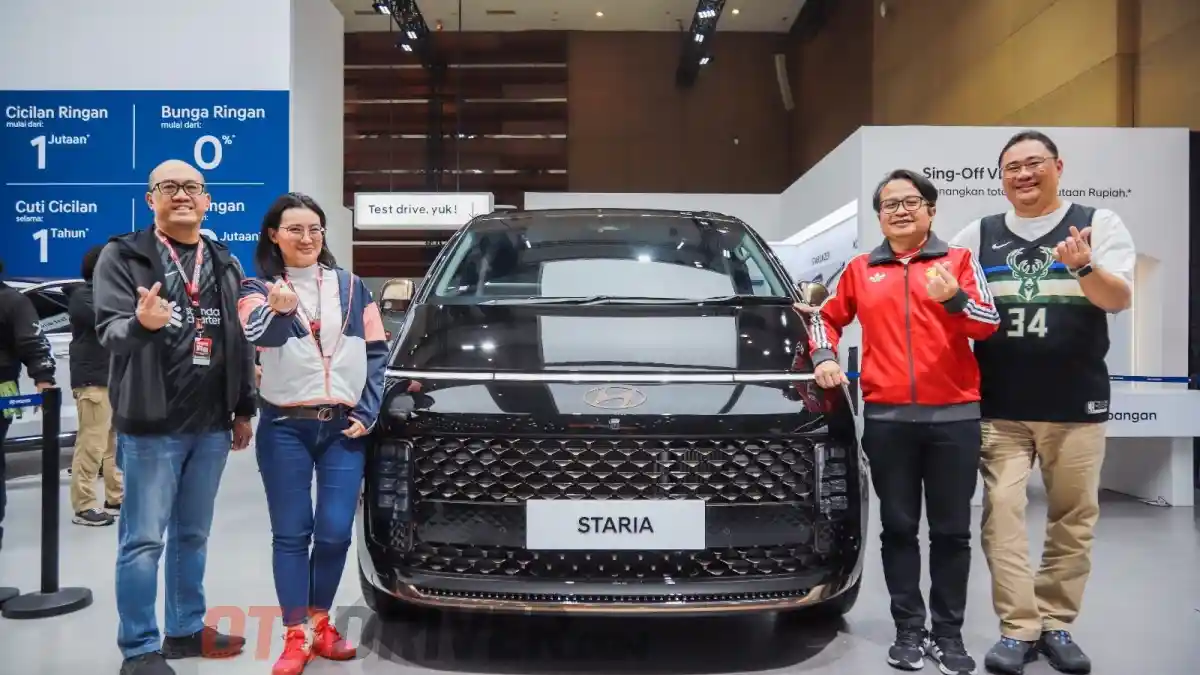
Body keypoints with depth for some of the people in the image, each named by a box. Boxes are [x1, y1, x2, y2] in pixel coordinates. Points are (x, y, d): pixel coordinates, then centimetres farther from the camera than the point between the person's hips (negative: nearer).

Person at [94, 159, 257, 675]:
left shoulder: (225, 264, 13)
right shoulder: (122, 256, -2)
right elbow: (109, 331, -13)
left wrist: (244, 410, 14)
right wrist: (140, 323, -36)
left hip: (211, 425, 5)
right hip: (151, 425, -5)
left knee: (193, 535, 15)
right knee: (143, 540, 1)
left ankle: (186, 629, 27)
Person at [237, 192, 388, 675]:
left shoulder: (352, 287, 10)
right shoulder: (258, 289, 2)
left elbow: (377, 353, 10)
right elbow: (256, 335, -20)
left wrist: (368, 413, 0)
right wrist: (278, 311, -43)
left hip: (344, 427, 2)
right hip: (285, 428, -2)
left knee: (335, 531, 1)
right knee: (291, 533, 2)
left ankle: (320, 623, 22)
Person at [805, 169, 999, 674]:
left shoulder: (959, 261, 7)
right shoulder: (860, 270, 11)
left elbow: (989, 324, -2)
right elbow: (826, 317, 22)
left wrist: (955, 300, -22)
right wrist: (824, 357, 4)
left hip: (954, 415, -1)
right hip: (886, 418, 1)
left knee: (952, 531, 5)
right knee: (899, 528, 7)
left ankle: (948, 634, 17)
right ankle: (909, 630, 17)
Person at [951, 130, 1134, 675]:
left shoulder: (1099, 223, 4)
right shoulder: (979, 235, 9)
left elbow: (1119, 299, -8)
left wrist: (1084, 268, -26)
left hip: (1076, 406, -1)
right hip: (999, 408, 1)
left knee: (1073, 520, 6)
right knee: (1002, 516, -3)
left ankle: (1056, 624, 19)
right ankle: (1018, 629, 5)